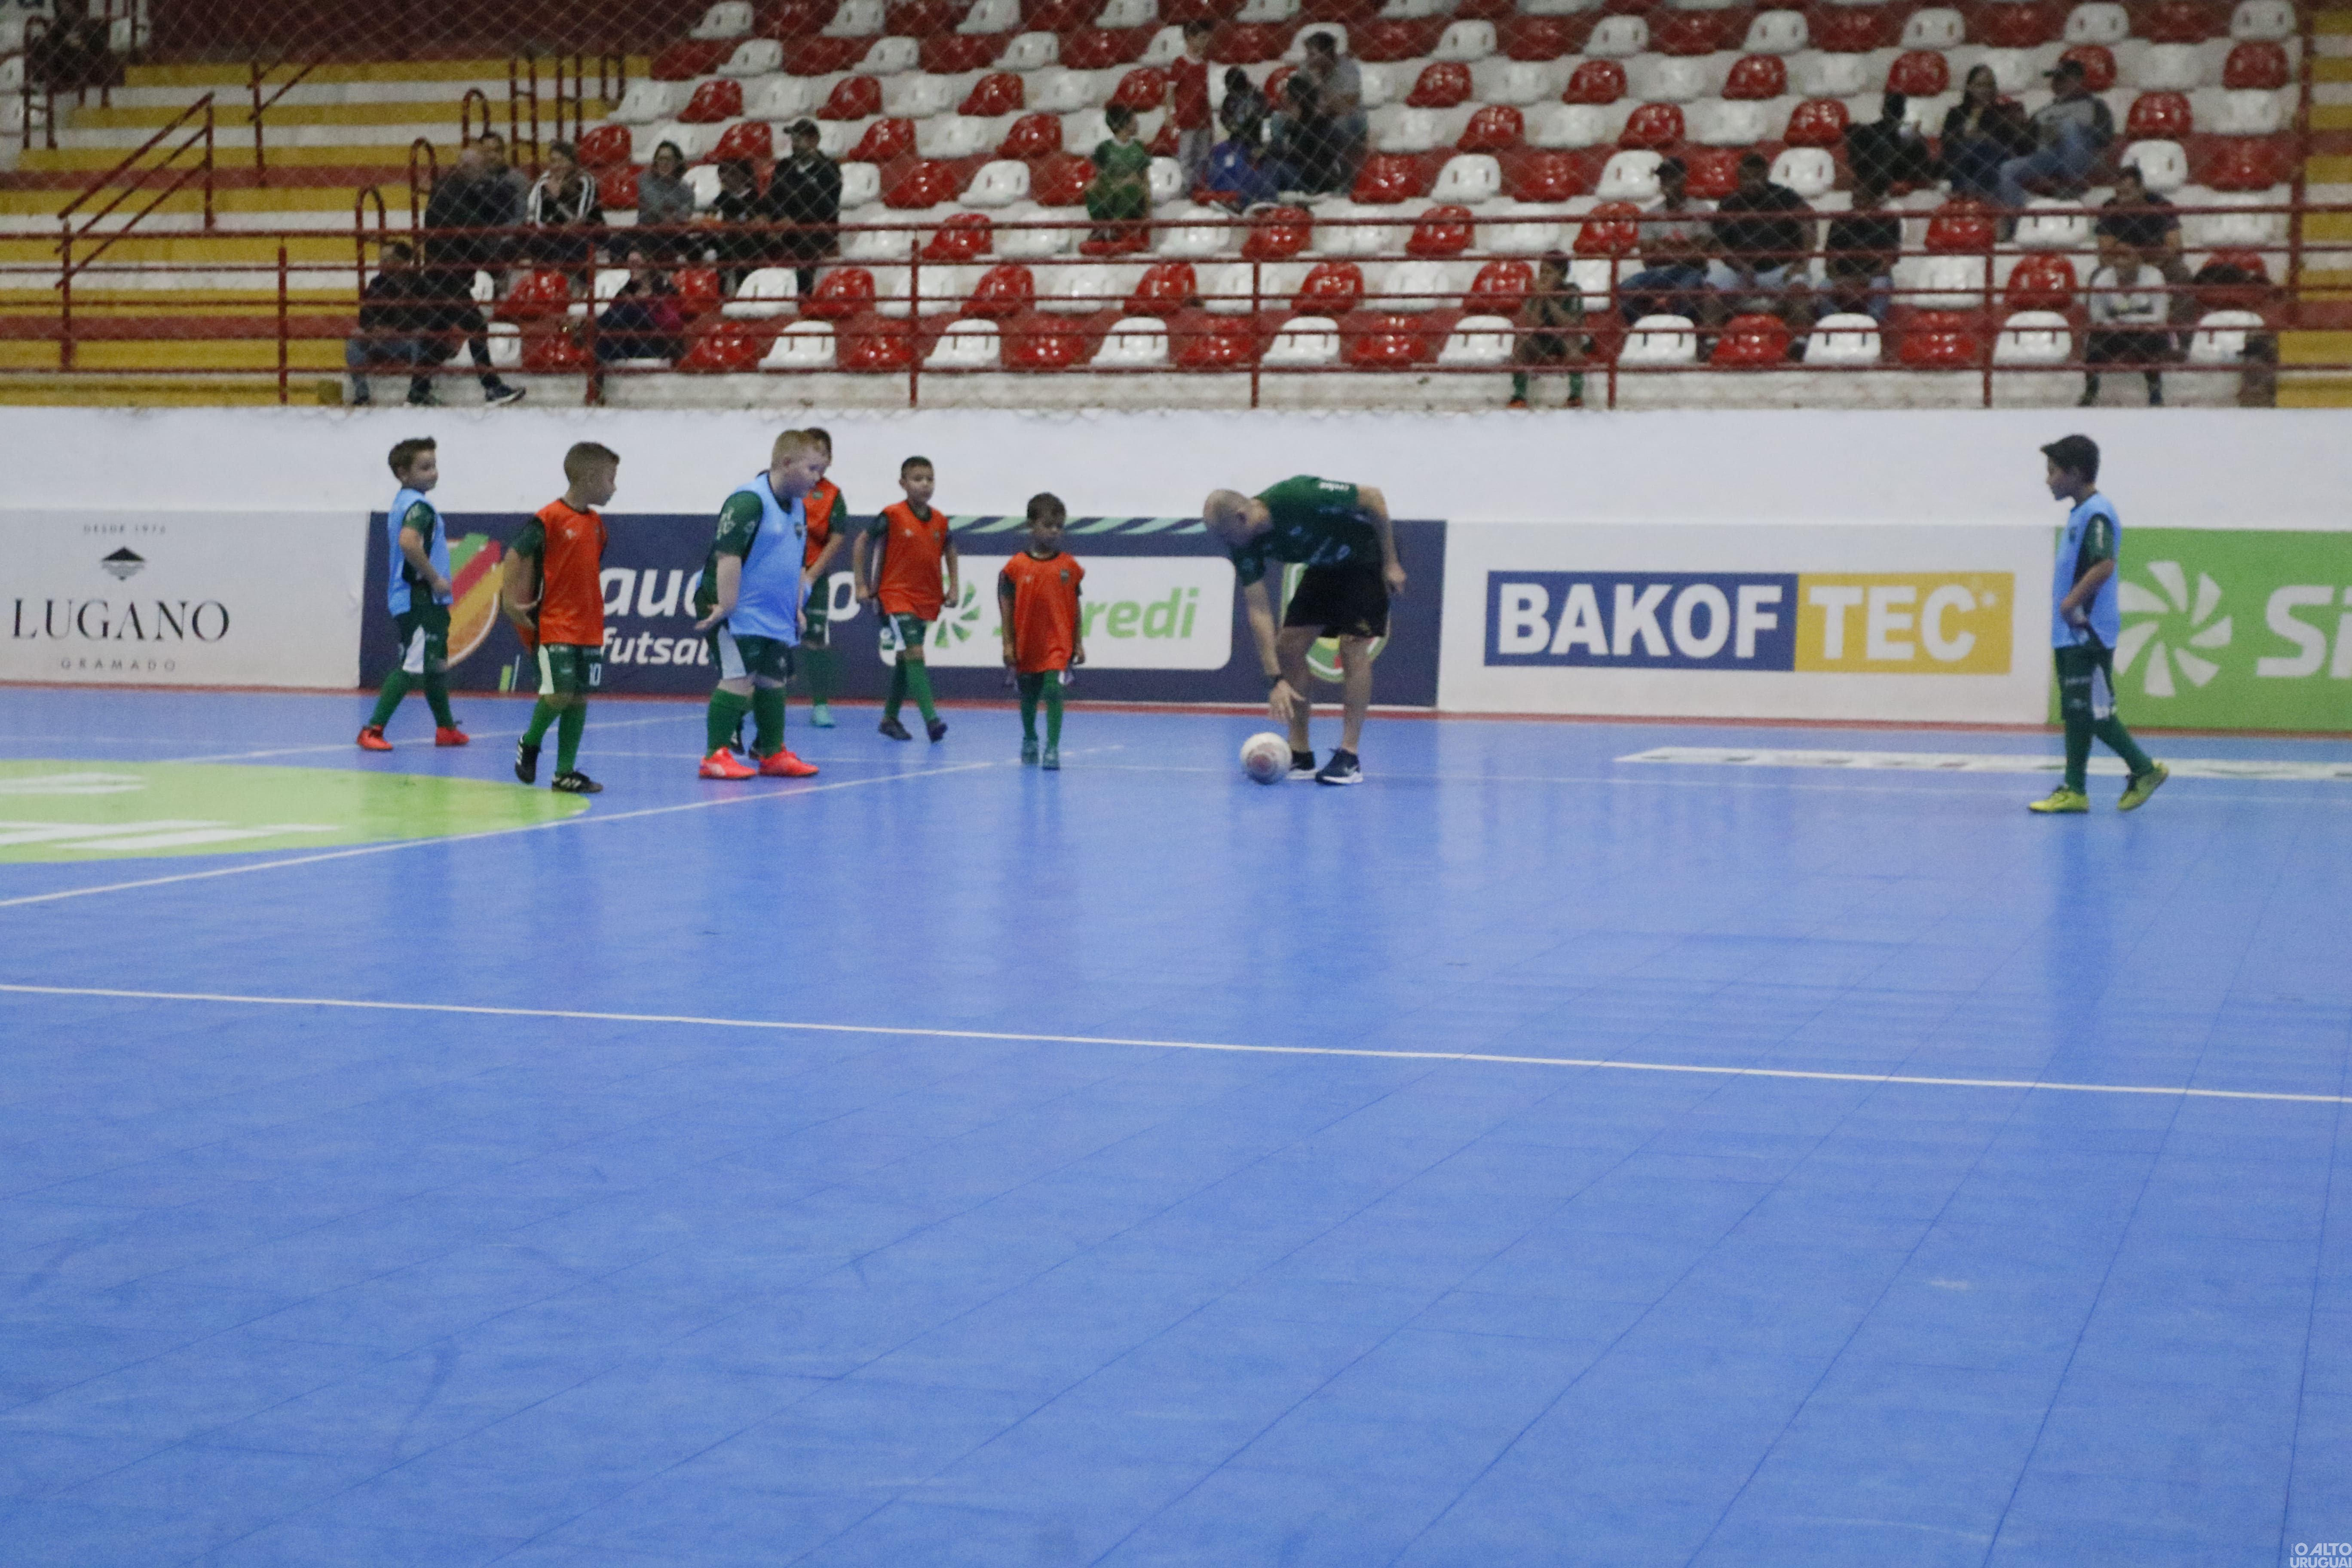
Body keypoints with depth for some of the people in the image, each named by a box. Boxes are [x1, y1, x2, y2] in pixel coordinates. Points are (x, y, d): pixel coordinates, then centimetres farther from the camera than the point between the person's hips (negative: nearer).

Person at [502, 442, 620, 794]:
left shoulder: (596, 524, 11)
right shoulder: (550, 519, -11)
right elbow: (516, 554, -11)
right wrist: (511, 601, -17)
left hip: (589, 629, 7)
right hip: (554, 626, -7)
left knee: (580, 698, 6)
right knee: (559, 692, -15)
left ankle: (565, 772, 12)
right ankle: (530, 742, 13)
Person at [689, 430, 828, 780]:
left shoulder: (798, 508, 12)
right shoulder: (748, 501, -18)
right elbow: (728, 555, -22)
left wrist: (796, 607, 20)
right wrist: (726, 606, -24)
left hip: (776, 619, 9)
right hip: (739, 614, -9)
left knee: (773, 682, 13)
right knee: (740, 680, -13)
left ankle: (773, 754, 25)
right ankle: (715, 756, -8)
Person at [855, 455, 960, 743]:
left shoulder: (940, 521, 3)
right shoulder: (892, 516, -11)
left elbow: (950, 551, 20)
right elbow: (862, 544, -4)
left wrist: (954, 588, 11)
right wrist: (862, 585, -5)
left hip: (927, 600, 6)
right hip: (896, 595, -6)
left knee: (905, 659, 14)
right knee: (914, 653, -18)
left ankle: (890, 718, 26)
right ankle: (931, 718, -26)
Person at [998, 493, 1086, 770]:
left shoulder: (1069, 567, -2)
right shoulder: (1017, 566, -4)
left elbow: (1075, 606, 4)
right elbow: (1007, 607, -1)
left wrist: (1078, 643, 3)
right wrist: (1008, 644, -4)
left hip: (1058, 645, -1)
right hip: (1027, 645, 1)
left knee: (1054, 690, -16)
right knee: (1028, 696, 16)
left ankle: (1053, 748, -14)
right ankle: (1029, 740, 39)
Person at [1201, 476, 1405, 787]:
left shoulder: (1299, 496, -37)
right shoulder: (1246, 547, -18)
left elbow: (1373, 498, -26)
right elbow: (1258, 610, -18)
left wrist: (1391, 563, -20)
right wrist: (1275, 680, -26)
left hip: (1368, 555, -6)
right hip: (1325, 566, 6)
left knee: (1353, 645, -17)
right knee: (1289, 645, -3)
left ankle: (1349, 758, -14)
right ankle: (1300, 755, 4)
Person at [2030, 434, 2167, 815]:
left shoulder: (2097, 513, -15)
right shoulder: (2080, 513, 15)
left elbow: (2104, 565, -27)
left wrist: (2071, 602, -24)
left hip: (2089, 635, -10)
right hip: (2071, 635, 10)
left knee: (2093, 711, -6)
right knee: (2075, 712, 9)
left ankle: (2145, 769, 6)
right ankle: (2074, 791, 12)